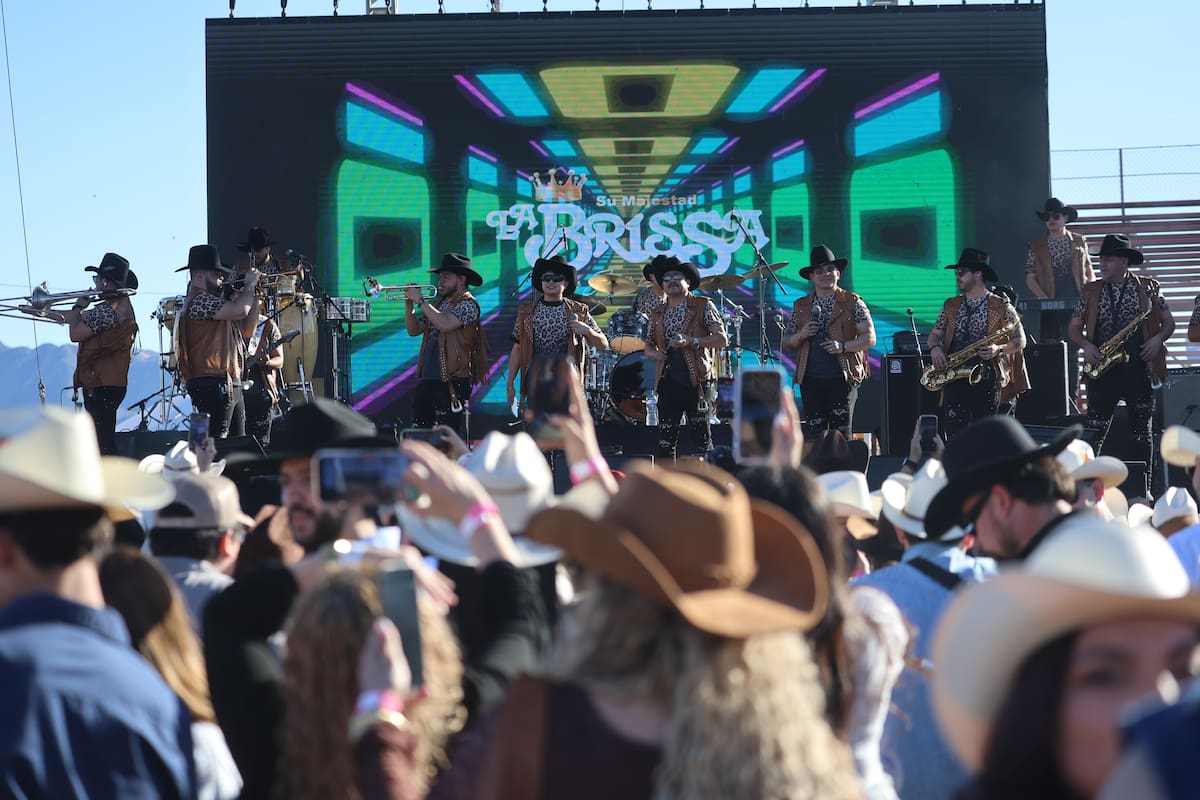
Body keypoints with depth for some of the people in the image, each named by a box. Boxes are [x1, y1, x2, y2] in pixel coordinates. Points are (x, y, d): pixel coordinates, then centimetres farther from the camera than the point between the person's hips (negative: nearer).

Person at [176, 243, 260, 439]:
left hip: (230, 384, 11)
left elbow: (246, 329, 25)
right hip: (212, 384, -11)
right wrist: (250, 285, -5)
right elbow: (240, 310, -24)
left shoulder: (212, 301, 23)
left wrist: (255, 296, 15)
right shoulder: (199, 302, -12)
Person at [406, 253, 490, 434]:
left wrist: (420, 300, -15)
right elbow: (413, 330, 17)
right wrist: (409, 304, 3)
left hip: (452, 381, -8)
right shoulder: (437, 303, 18)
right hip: (427, 379, 8)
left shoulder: (467, 304, -6)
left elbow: (445, 324, -23)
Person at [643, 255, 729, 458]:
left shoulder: (703, 307, 2)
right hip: (668, 384, 4)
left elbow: (722, 339, -7)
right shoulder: (658, 314, 15)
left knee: (702, 440, -3)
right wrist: (654, 353, 0)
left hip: (698, 382, -4)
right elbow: (649, 346, 24)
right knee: (665, 442, 3)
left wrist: (691, 341, -18)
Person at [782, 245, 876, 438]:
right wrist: (801, 335, -6)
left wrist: (843, 347, -14)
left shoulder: (852, 303, 5)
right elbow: (786, 344, 15)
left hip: (842, 378, -2)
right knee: (814, 435, 0)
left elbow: (870, 338, 0)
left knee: (841, 435, -6)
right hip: (811, 380, 3)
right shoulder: (800, 306, 13)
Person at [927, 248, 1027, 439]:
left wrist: (999, 350, -14)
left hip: (986, 380, -3)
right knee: (954, 436, -5)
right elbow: (935, 334, 18)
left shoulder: (1001, 307, 2)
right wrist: (935, 347, -4)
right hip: (954, 380, 3)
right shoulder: (951, 306, 15)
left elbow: (1020, 341, 4)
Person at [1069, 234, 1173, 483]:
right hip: (1103, 371, 1)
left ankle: (1143, 489, 12)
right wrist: (1085, 345, -7)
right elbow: (1074, 328, 12)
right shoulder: (1091, 292, 9)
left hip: (1138, 371, -1)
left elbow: (1169, 322, 10)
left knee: (1142, 434, 4)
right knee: (1094, 433, -4)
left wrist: (1158, 339, -10)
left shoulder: (1148, 289, 5)